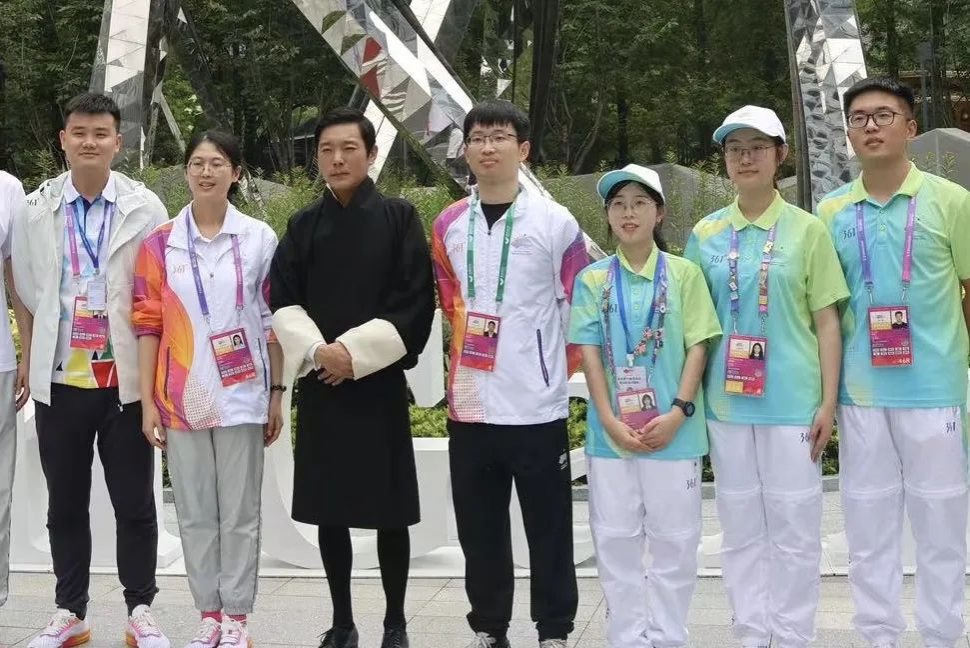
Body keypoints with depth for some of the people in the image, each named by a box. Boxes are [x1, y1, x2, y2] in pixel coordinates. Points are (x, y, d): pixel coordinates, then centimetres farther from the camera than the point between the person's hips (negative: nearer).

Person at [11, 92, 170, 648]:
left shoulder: (146, 209, -3)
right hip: (61, 380, 2)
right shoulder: (37, 210, 2)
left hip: (126, 379, -2)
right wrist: (30, 366, 9)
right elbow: (29, 296, 9)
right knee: (66, 504, 12)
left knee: (135, 503, 7)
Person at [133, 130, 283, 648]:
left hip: (241, 395, -1)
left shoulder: (259, 238, 0)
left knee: (239, 513, 5)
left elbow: (273, 320, 4)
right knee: (195, 513, 9)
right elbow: (148, 324, 3)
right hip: (181, 397, 1)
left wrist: (277, 393, 2)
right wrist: (147, 400, 0)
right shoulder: (160, 243, 2)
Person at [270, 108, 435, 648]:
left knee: (390, 510, 1)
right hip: (320, 384, 3)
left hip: (378, 382, -3)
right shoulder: (304, 226, 8)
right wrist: (317, 350, -12)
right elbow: (281, 300, 5)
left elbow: (415, 302, -6)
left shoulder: (400, 218, -1)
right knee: (328, 508, 6)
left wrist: (355, 351, -12)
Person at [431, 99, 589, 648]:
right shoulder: (449, 224, 7)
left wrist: (560, 365, 3)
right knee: (479, 528, 11)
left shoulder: (555, 221, -4)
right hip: (470, 401, 4)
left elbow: (581, 302, 1)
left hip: (537, 402, -4)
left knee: (548, 527, 4)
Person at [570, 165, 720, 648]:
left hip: (673, 429, -1)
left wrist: (678, 412, -12)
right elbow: (589, 352, 0)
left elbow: (697, 346, -2)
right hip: (611, 431, 1)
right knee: (615, 539, 6)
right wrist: (609, 420, -9)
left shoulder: (684, 274, 1)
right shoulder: (592, 279, 4)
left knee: (675, 538, 5)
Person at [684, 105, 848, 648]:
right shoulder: (705, 235, 6)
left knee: (795, 526, 3)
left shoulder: (806, 230, -1)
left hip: (792, 401, -3)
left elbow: (827, 322, -1)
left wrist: (828, 403, -5)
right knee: (741, 527, 11)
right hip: (726, 403, 3)